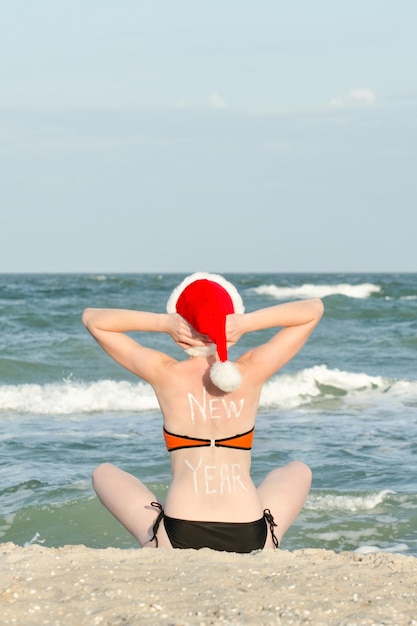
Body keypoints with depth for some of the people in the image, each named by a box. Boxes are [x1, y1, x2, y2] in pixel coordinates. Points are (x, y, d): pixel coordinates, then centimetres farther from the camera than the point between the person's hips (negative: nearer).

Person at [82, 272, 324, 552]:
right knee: (298, 471, 33)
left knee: (104, 474, 26)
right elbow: (314, 309, 11)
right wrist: (248, 322, -3)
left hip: (179, 539, -1)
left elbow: (92, 318, 10)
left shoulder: (167, 375, -2)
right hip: (251, 541, 1)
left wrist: (163, 323, -4)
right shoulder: (252, 372, -1)